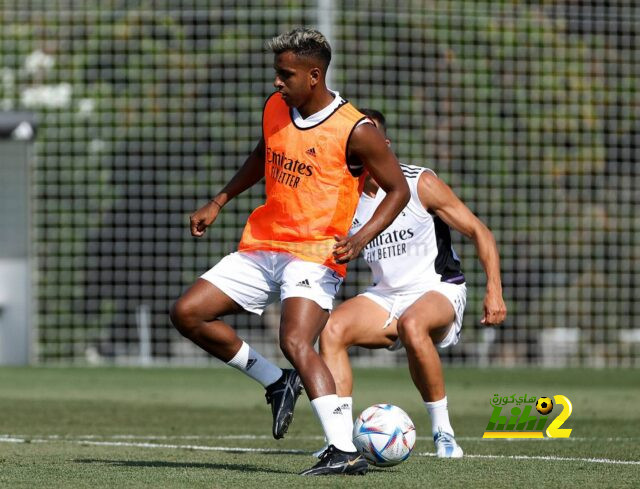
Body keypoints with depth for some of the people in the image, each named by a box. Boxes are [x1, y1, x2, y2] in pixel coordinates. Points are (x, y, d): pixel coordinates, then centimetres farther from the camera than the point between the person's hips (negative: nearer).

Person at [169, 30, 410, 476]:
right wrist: (218, 203, 18)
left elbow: (399, 189, -5)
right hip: (262, 247, 7)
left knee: (296, 343, -28)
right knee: (187, 314, -1)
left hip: (315, 255, -7)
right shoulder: (275, 109, 5)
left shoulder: (355, 131, -14)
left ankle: (346, 452, -31)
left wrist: (361, 238, -20)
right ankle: (277, 383, 13)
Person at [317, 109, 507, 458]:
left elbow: (479, 232, -7)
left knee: (412, 325, -39)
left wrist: (494, 292, -17)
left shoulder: (420, 184, -11)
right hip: (384, 297, 5)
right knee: (332, 328, -23)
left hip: (438, 290, -5)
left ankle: (443, 432, -25)